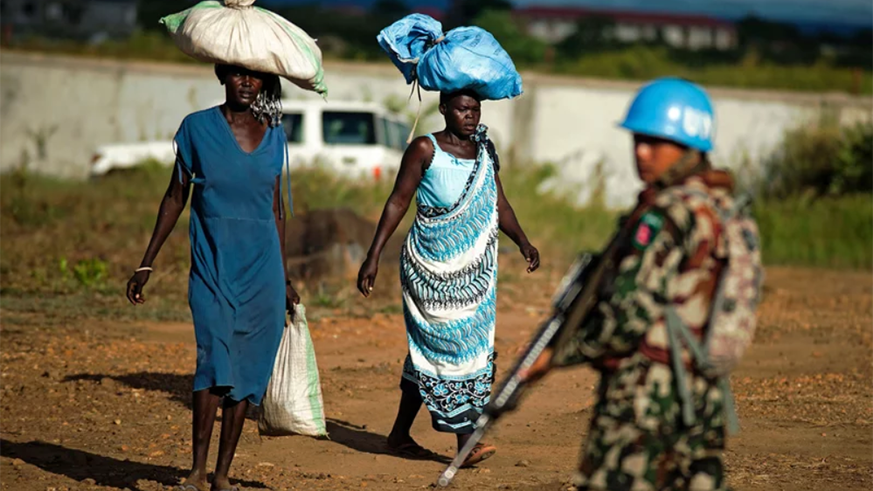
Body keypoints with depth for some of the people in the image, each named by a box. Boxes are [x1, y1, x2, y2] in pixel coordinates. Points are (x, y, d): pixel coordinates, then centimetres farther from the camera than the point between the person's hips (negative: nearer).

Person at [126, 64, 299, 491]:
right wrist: (146, 264, 4)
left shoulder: (273, 135, 9)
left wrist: (285, 280, 18)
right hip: (212, 264, -3)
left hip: (261, 267, 3)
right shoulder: (198, 128, 1)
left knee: (246, 370, 2)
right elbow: (175, 198, 6)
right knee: (214, 356, -17)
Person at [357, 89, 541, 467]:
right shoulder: (425, 149, -5)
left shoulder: (484, 151, 11)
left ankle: (400, 434, 16)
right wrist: (373, 257, -10)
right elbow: (398, 202, -5)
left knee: (429, 349, 8)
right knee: (448, 341, -11)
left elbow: (498, 204, 15)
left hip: (474, 269, 5)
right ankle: (465, 440, -13)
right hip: (432, 266, -5)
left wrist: (522, 242, 0)